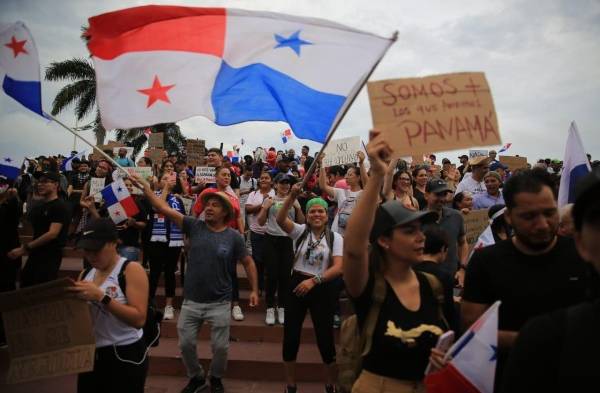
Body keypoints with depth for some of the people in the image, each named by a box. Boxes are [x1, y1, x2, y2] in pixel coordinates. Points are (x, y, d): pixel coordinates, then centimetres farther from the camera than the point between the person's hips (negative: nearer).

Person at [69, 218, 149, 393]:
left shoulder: (132, 270, -12)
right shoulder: (85, 274, 7)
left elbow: (139, 319, -20)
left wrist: (101, 297, -25)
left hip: (125, 356, -6)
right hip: (90, 355, 6)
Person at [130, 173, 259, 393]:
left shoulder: (233, 237, -8)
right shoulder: (194, 226, -4)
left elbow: (248, 262, 1)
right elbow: (165, 209, -10)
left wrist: (254, 289, -2)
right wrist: (145, 188, -18)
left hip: (219, 303, -2)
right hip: (191, 301, 2)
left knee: (220, 347, 9)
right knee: (186, 344, 12)